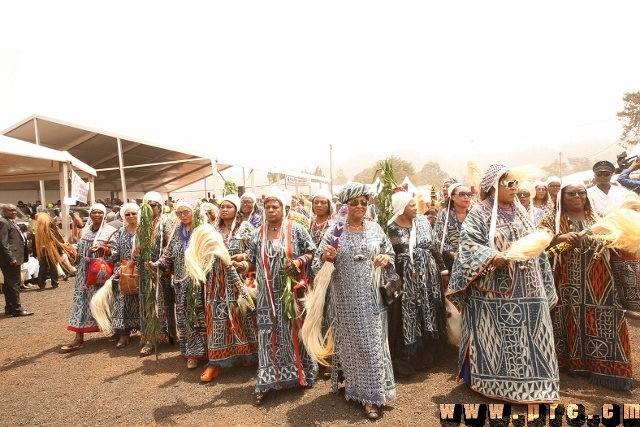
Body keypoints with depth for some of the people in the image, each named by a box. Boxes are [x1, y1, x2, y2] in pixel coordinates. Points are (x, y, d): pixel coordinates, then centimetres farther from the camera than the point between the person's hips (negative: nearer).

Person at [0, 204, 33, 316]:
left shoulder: (11, 222, 19)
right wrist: (11, 257, -23)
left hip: (14, 257, 10)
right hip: (10, 259, -10)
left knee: (9, 284, 14)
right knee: (14, 283, -7)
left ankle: (9, 308, 21)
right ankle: (16, 309, -3)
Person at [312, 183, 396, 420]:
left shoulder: (375, 228, 3)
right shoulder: (335, 230, -2)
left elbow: (391, 254, 12)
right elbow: (318, 262, -1)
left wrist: (386, 258, -10)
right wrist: (326, 256, -22)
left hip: (372, 296, 2)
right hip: (347, 298, -1)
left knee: (373, 341, 6)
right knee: (354, 341, 6)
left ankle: (372, 393, 22)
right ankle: (366, 393, 21)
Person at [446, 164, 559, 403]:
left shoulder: (520, 212, 13)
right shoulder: (479, 214, -7)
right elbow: (468, 244, -16)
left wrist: (545, 285, 16)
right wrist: (492, 256, -32)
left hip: (527, 289, 6)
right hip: (494, 291, -6)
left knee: (527, 336, 11)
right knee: (495, 337, 2)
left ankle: (528, 383, 25)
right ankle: (493, 383, 17)